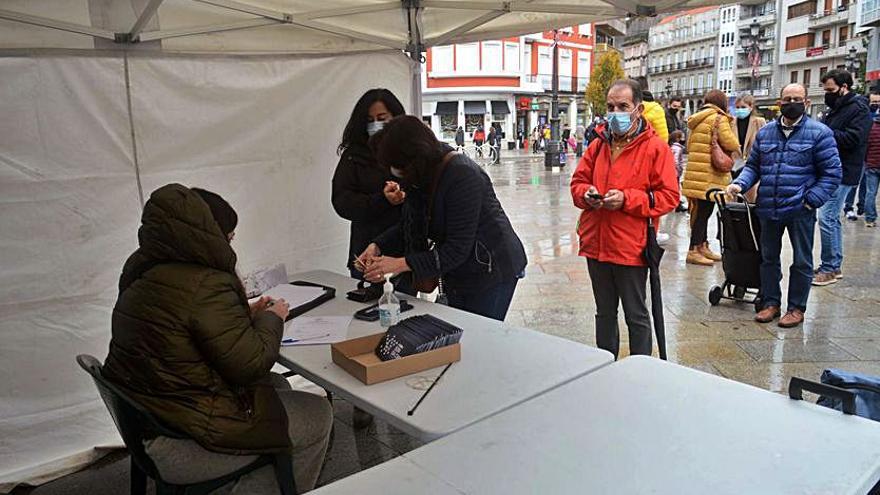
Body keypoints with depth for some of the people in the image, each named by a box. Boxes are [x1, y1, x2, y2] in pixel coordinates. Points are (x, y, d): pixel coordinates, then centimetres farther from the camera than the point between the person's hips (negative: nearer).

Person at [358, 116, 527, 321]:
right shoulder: (422, 175, -2)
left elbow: (457, 249, -28)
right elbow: (409, 224, 7)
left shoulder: (463, 176, -28)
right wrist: (378, 246, -9)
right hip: (457, 274, 8)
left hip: (491, 272, -8)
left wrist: (403, 264, -32)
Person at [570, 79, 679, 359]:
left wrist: (627, 199, -20)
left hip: (631, 247, -5)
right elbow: (578, 181, 14)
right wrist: (586, 193, -9)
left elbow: (668, 196, -10)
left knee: (636, 316, 8)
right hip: (596, 244, 6)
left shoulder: (655, 147, -7)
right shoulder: (598, 144, 9)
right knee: (604, 313, 19)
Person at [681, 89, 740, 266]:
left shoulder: (698, 119, 16)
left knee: (701, 211, 14)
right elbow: (731, 144, -13)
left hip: (696, 172, 8)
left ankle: (702, 246, 23)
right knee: (703, 211, -5)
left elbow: (690, 146, 20)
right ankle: (694, 251, -4)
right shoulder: (719, 118, -8)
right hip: (709, 174, -8)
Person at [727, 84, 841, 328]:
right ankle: (771, 303, 28)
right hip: (769, 208, 4)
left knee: (802, 261, 8)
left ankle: (796, 308, 21)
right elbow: (753, 166, 14)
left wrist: (812, 200, -14)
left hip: (800, 210, -4)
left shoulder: (819, 133, -4)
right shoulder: (765, 132, 9)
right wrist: (740, 183, -6)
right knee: (769, 258, 14)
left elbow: (831, 173, -4)